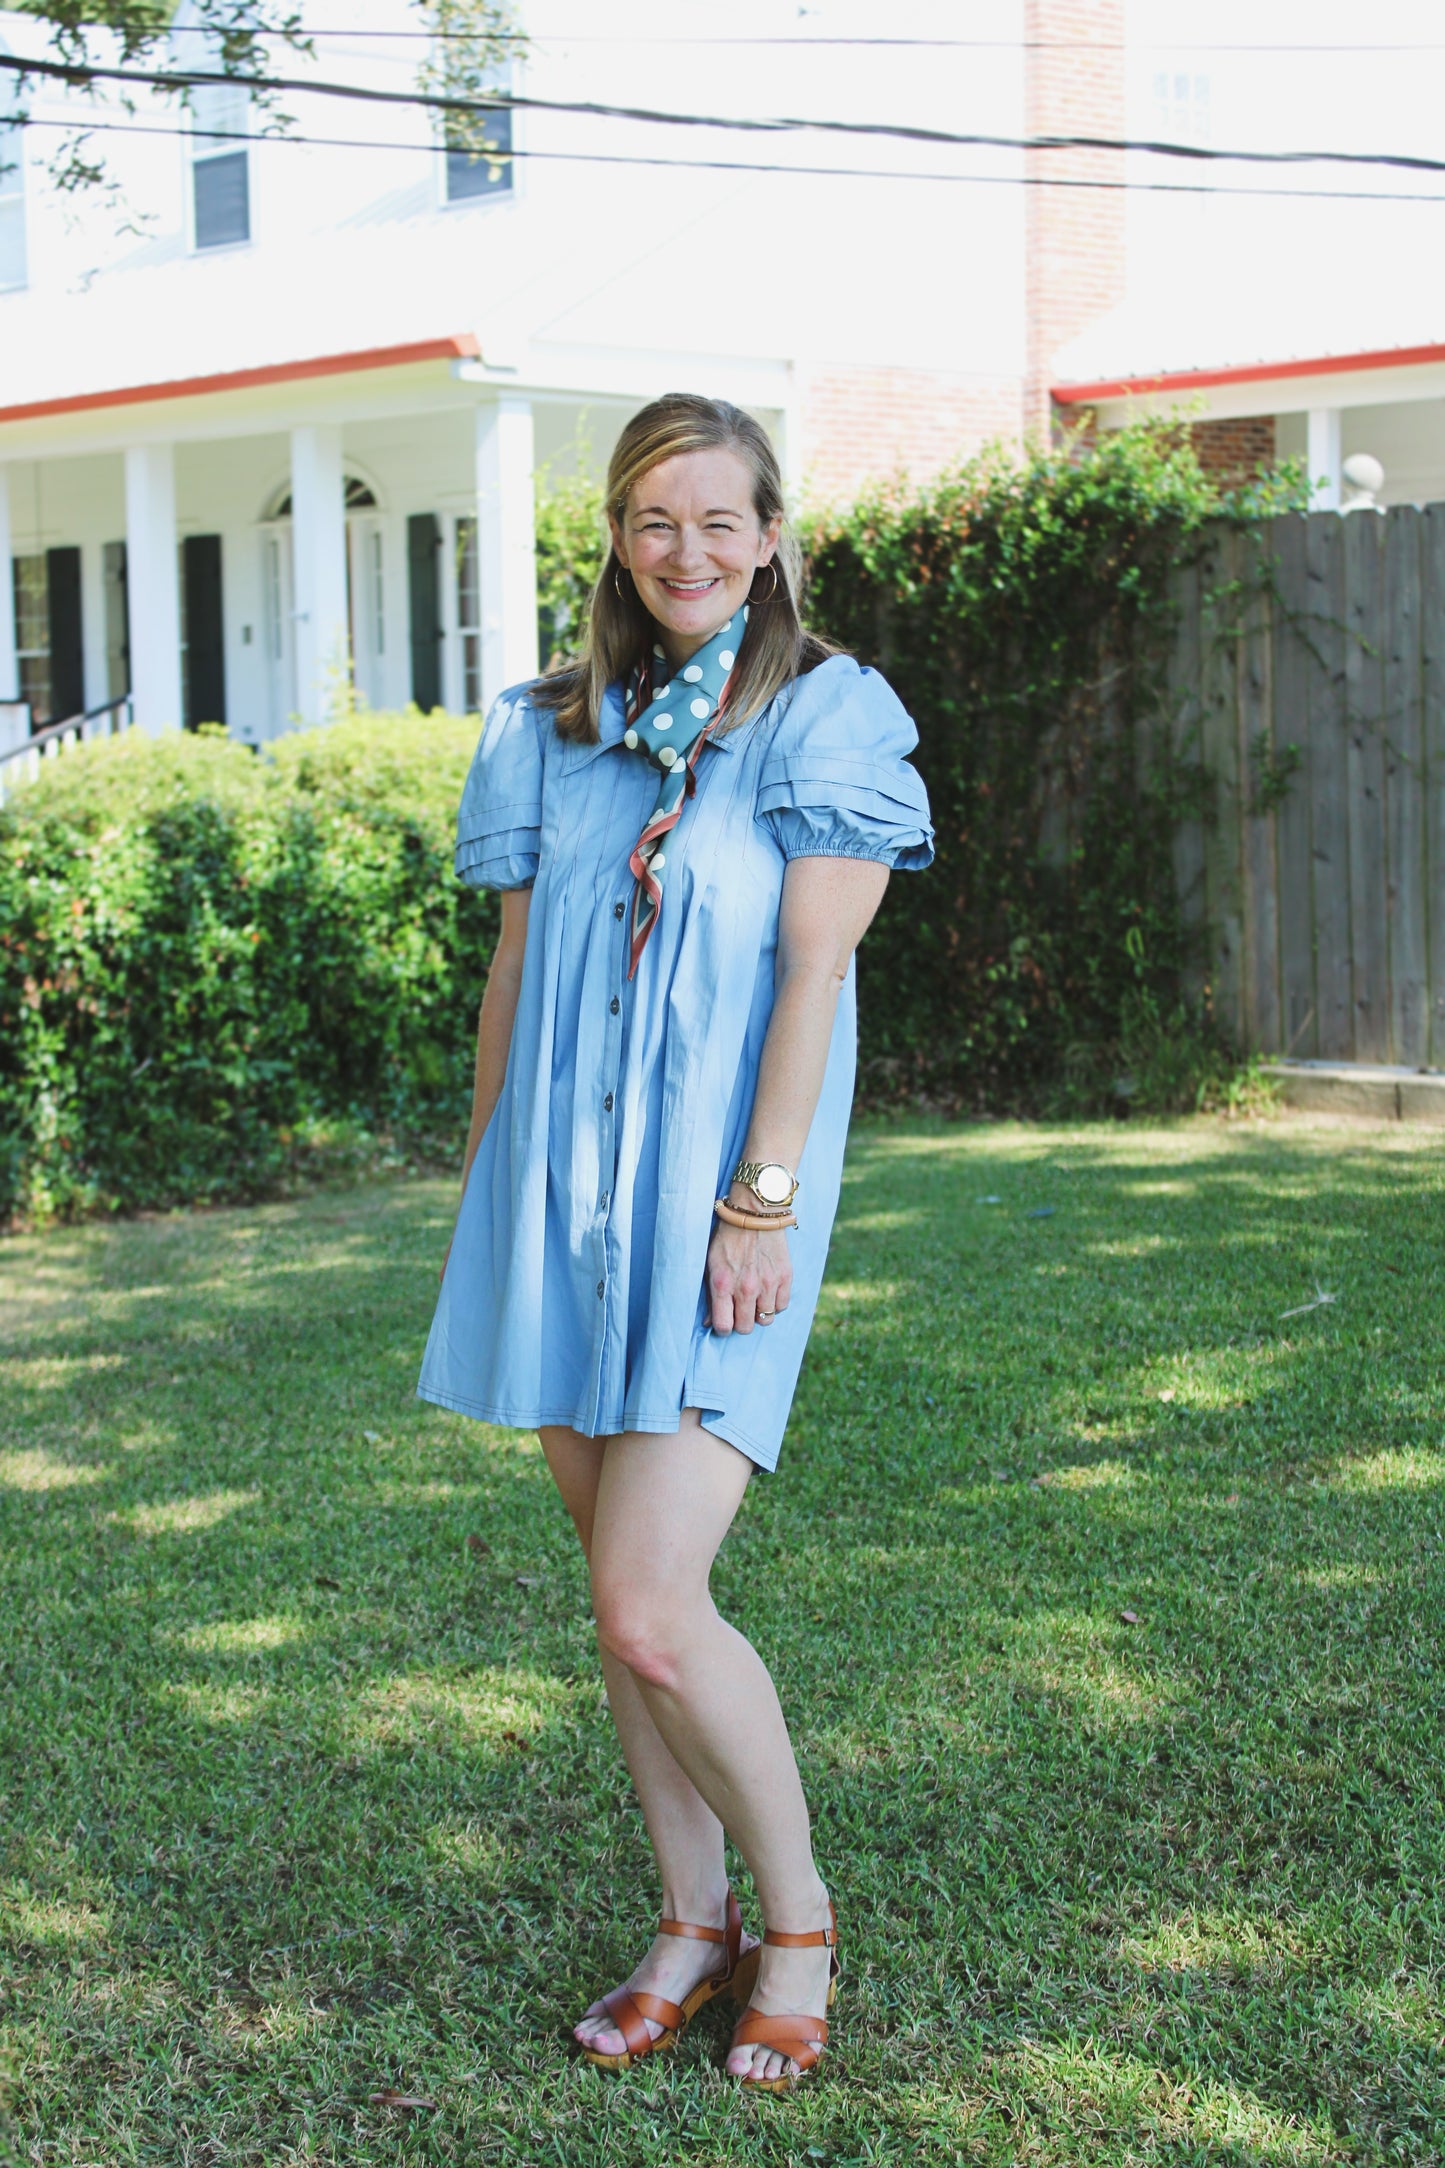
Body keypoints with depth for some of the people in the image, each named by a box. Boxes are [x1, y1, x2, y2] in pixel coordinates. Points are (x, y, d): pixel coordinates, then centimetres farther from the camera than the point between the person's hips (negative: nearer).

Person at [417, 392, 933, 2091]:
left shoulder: (824, 717, -3)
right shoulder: (559, 731, 12)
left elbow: (813, 970, -10)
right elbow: (515, 962, 15)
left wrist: (759, 1199, -16)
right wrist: (486, 1171, 13)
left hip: (711, 1201, -5)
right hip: (565, 1187, 5)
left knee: (650, 1610, -12)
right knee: (618, 1583, 9)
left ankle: (798, 1921, 10)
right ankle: (693, 1925, 24)